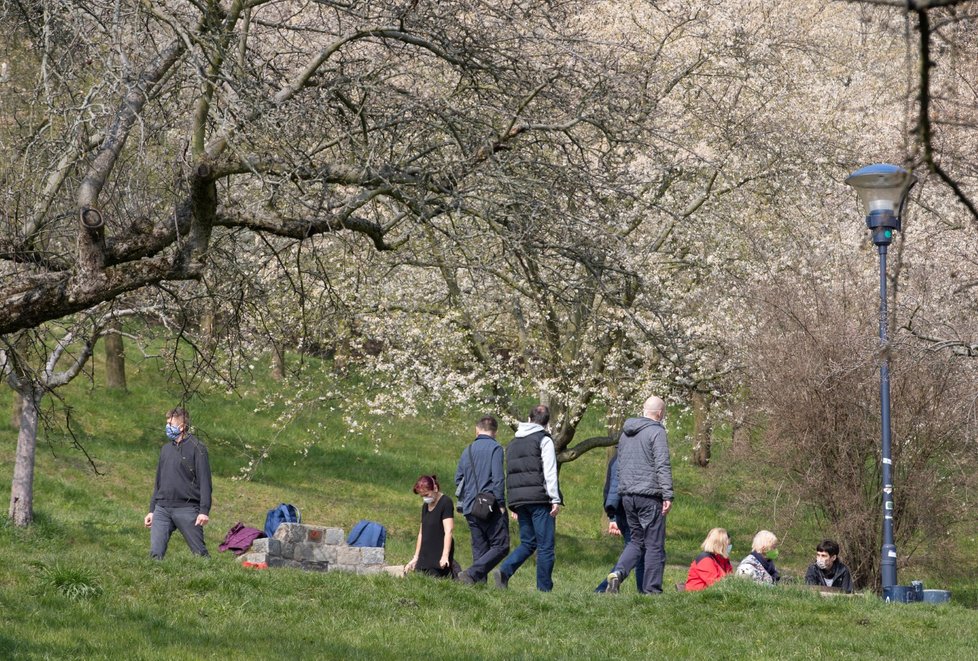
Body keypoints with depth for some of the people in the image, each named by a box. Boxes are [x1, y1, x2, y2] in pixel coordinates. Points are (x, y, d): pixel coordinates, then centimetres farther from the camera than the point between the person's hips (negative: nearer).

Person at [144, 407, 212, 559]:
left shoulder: (196, 448, -3)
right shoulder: (166, 449, 17)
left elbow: (204, 481, -8)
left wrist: (204, 511, -15)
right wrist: (152, 510, 20)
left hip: (187, 509, -6)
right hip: (162, 509, 6)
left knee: (199, 552, 0)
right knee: (155, 553, -4)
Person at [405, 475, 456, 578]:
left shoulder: (445, 502, -8)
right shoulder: (425, 506, 17)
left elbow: (448, 531, -18)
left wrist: (445, 556, -28)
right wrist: (415, 558, 22)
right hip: (425, 556, 8)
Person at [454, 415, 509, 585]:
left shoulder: (467, 450, 14)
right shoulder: (494, 448, -5)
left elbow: (458, 479, 16)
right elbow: (498, 477, -13)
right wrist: (501, 503, -9)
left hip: (470, 508, 7)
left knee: (479, 549, 11)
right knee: (500, 546, -6)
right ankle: (471, 574, -22)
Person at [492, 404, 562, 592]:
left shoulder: (513, 443, 19)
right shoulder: (544, 440, -2)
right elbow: (550, 472, -11)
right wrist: (555, 500, -11)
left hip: (518, 499, 6)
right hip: (539, 498, -6)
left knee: (527, 543, 13)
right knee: (545, 546, -1)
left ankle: (504, 571, -9)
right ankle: (544, 589, -3)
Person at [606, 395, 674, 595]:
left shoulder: (625, 433, 16)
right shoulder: (656, 432, -8)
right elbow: (663, 466, -16)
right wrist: (668, 495, -17)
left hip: (627, 495, 7)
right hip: (649, 495, -7)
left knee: (637, 539, 16)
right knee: (654, 545, 0)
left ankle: (618, 572, -6)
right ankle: (651, 589, 0)